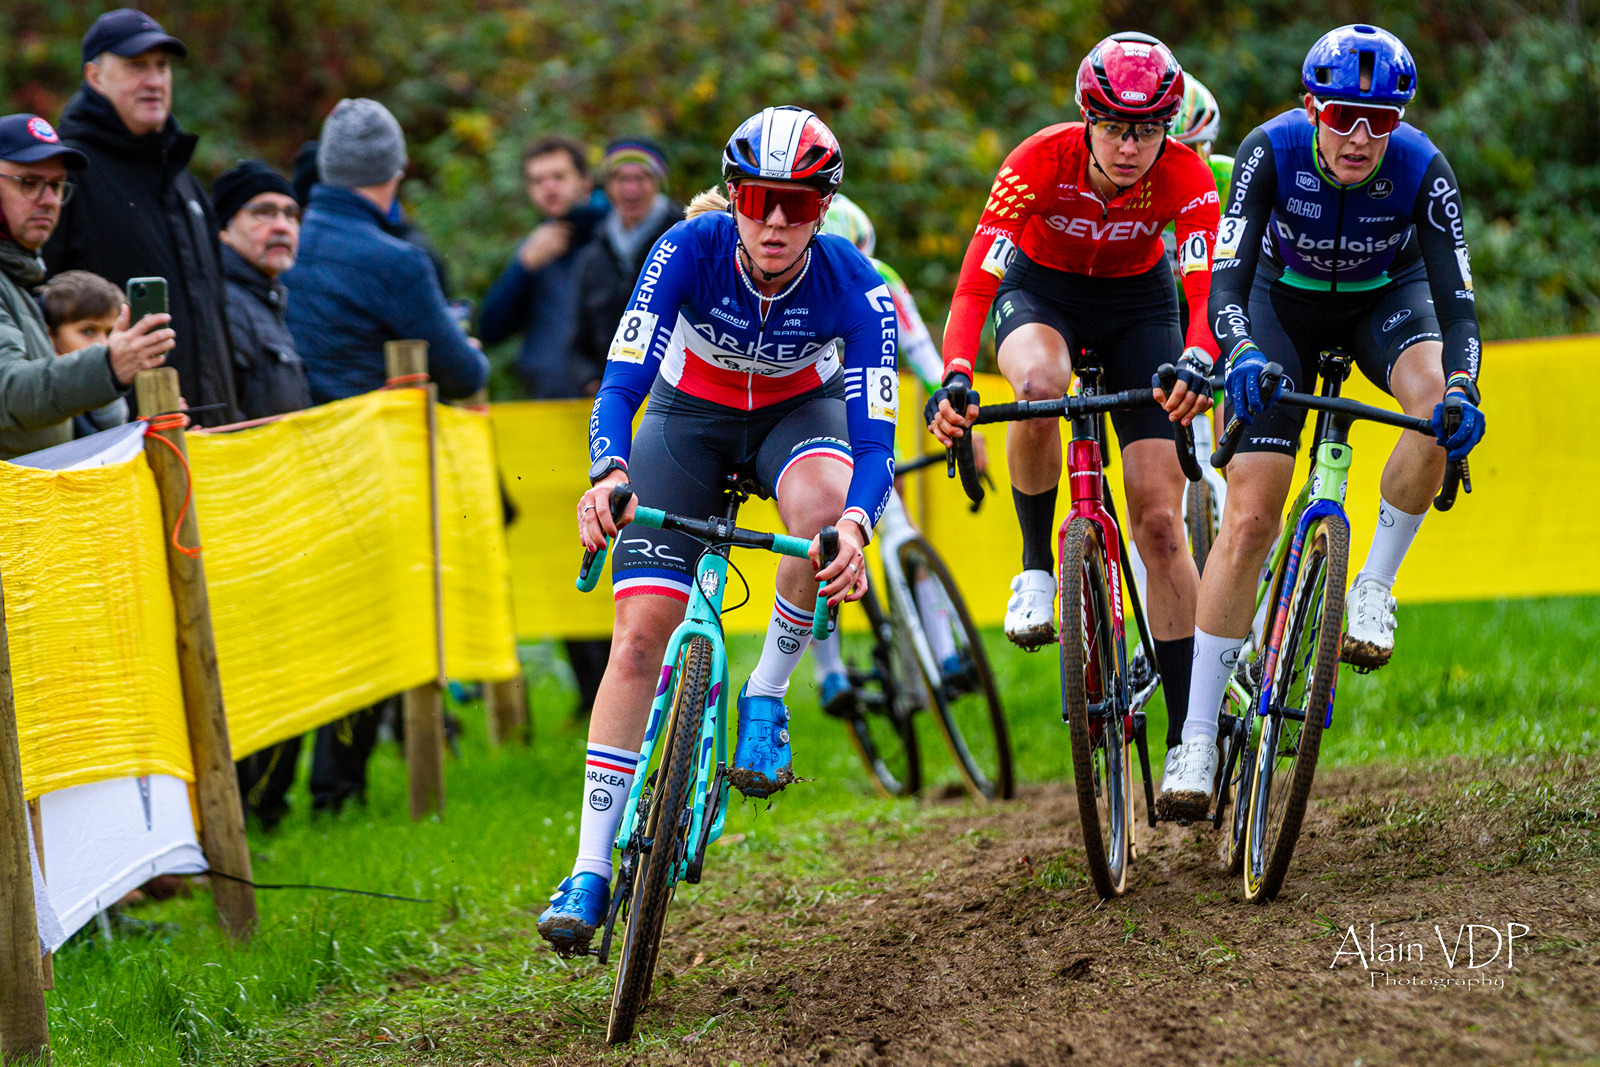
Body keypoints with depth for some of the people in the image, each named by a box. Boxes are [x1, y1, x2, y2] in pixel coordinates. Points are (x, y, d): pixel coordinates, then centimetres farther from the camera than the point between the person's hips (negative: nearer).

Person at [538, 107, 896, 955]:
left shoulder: (852, 286, -29)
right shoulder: (690, 251, -29)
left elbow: (874, 439, -32)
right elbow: (621, 383, -33)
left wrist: (857, 524, -53)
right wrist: (608, 473, -54)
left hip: (800, 408, 0)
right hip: (690, 414, 0)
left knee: (823, 509, -38)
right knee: (639, 635, -13)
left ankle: (765, 695, -12)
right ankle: (591, 869, -9)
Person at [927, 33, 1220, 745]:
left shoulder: (1185, 176, -28)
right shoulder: (1041, 161, -31)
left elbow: (1207, 286, -39)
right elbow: (975, 280, -36)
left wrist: (1197, 362, -61)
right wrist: (954, 379, -53)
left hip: (1137, 301, 1)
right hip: (1040, 291, -1)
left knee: (1160, 523, -10)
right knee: (1039, 386, -40)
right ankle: (1036, 567, -16)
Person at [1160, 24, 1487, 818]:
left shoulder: (1422, 170, -30)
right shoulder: (1271, 151, -31)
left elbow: (1455, 300, -31)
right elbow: (1227, 278, -36)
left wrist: (1462, 389, -50)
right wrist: (1241, 355, -57)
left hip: (1385, 299, 1)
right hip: (1285, 301, -1)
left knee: (1438, 404, -35)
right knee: (1249, 518, -11)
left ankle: (1374, 587, -13)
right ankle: (1197, 739, -8)